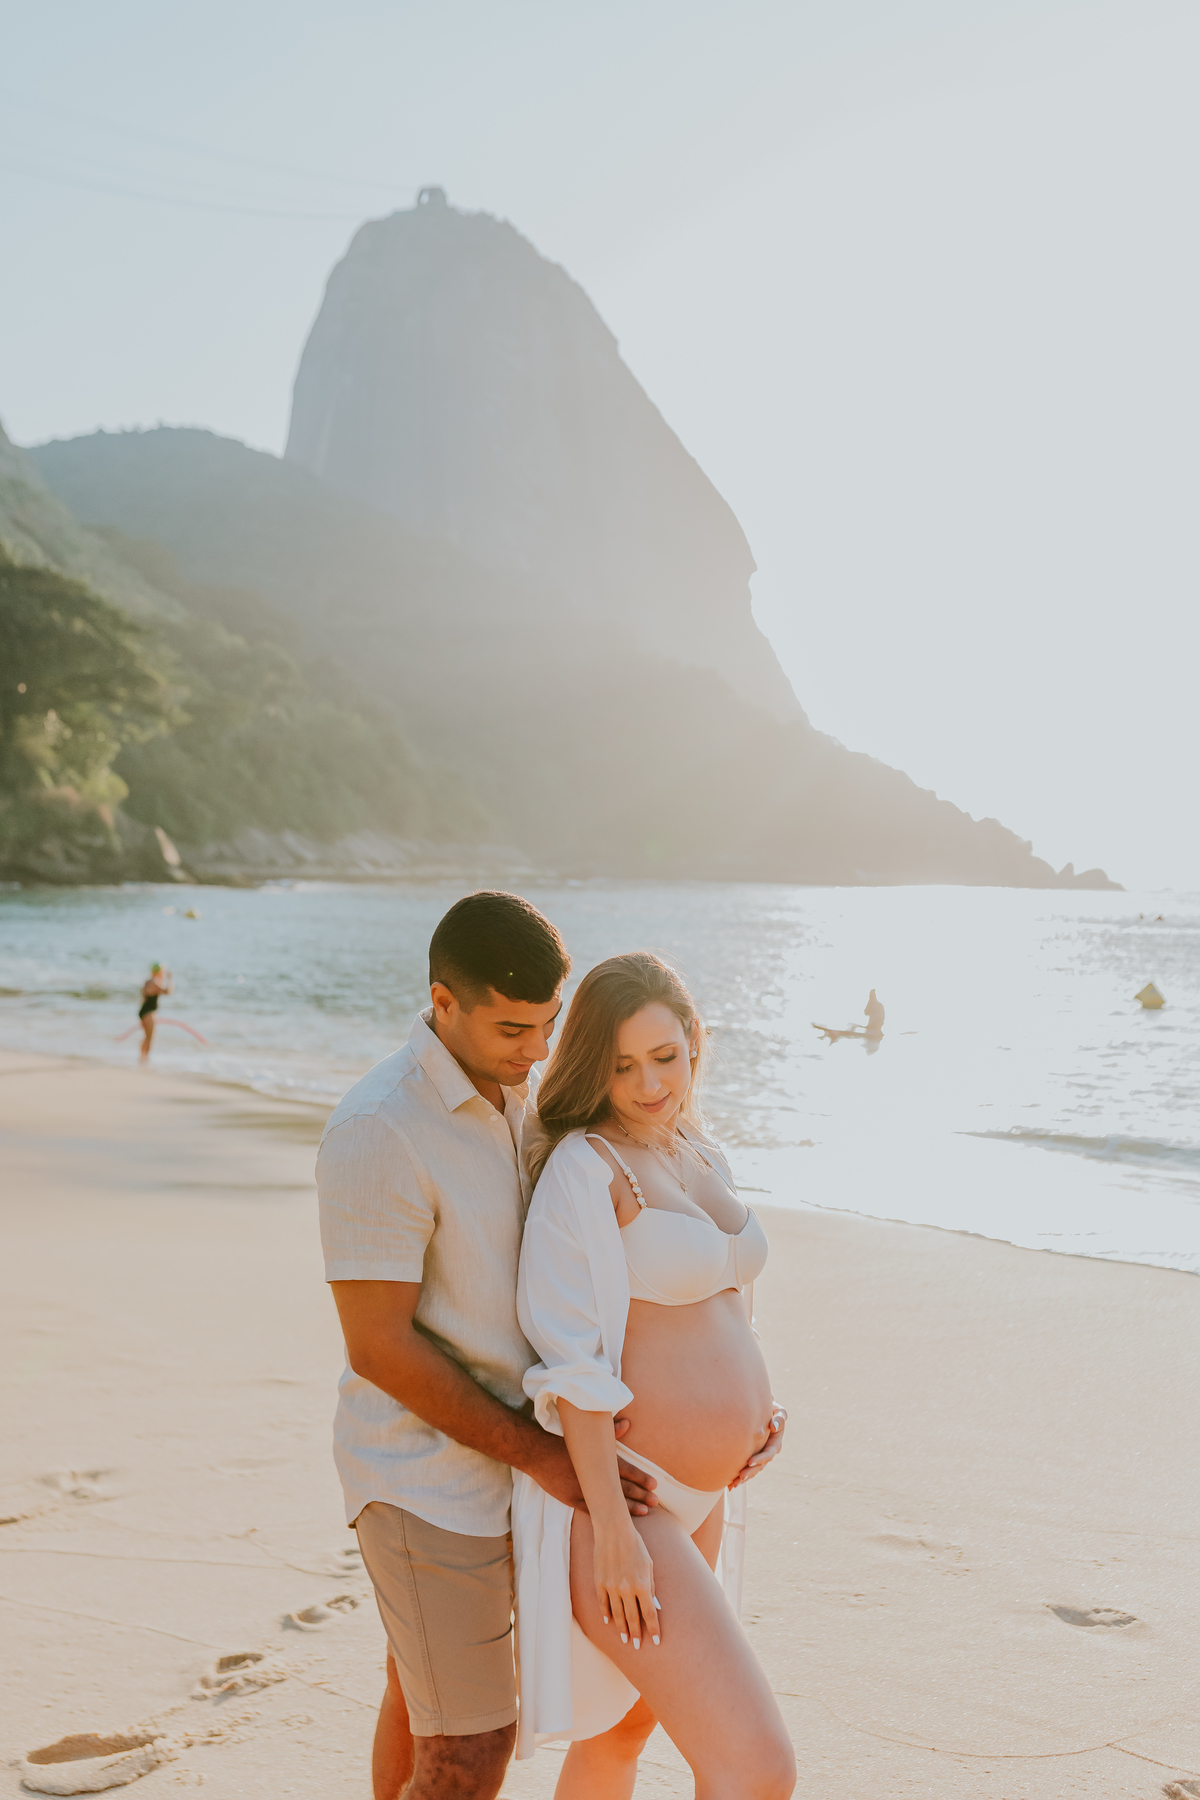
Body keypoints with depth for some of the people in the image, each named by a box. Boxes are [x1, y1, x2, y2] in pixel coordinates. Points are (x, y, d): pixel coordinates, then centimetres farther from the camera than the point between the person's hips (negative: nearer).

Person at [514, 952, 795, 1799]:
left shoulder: (702, 1159, 9)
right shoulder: (582, 1166, -16)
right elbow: (573, 1359, -20)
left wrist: (753, 1409, 5)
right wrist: (613, 1531, -23)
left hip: (695, 1493, 9)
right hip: (609, 1498, -9)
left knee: (622, 1730, 23)